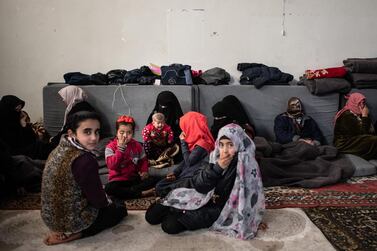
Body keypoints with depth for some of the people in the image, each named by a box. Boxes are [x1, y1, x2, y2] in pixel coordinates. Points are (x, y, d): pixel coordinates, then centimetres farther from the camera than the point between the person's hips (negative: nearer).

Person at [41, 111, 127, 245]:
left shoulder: (58, 150, -3)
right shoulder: (85, 160, -29)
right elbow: (98, 200, -19)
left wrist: (100, 190, 11)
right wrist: (106, 202, 2)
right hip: (73, 220, -9)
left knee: (109, 205, 29)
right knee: (119, 209, 15)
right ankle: (72, 234, 3)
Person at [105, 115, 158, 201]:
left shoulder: (137, 145, 3)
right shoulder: (110, 147, -9)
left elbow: (143, 160, 15)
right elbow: (111, 165, -22)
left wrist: (144, 171, -6)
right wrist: (121, 148, -25)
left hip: (134, 178, 3)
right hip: (118, 180, -3)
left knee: (153, 180, -19)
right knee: (109, 188, -36)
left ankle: (123, 192, -22)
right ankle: (141, 193, -25)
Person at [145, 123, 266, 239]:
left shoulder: (248, 166, -19)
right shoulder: (215, 157, -8)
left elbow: (252, 196, -8)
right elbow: (197, 185, -13)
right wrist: (217, 168, -25)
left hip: (219, 209, -3)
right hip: (202, 198, 4)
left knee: (170, 225, -18)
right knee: (152, 216, -2)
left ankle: (175, 210, 12)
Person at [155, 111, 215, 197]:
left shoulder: (202, 144, -23)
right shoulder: (195, 140, 7)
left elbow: (188, 162, -18)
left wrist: (183, 142, -11)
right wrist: (175, 172, 1)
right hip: (185, 173, 9)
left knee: (162, 190, -12)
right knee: (159, 185, 1)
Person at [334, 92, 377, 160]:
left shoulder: (357, 114, 12)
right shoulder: (347, 116, -15)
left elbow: (370, 130, 10)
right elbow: (361, 133, -18)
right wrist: (365, 116, -12)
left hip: (354, 140, 9)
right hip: (345, 144, -9)